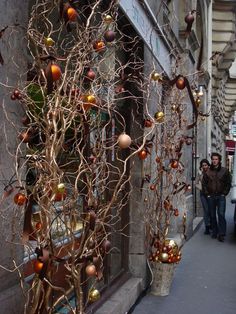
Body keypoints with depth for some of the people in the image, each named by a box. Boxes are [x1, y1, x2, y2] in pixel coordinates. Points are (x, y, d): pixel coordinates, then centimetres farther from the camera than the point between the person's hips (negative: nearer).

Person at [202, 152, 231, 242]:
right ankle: (214, 232, 18)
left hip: (221, 196, -2)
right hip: (211, 197, 2)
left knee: (221, 214, -9)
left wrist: (224, 193, -2)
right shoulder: (207, 171, 4)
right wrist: (207, 193, 1)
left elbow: (228, 183, 5)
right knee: (213, 215, 7)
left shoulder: (225, 171, 1)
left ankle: (221, 234, -5)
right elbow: (204, 183, 8)